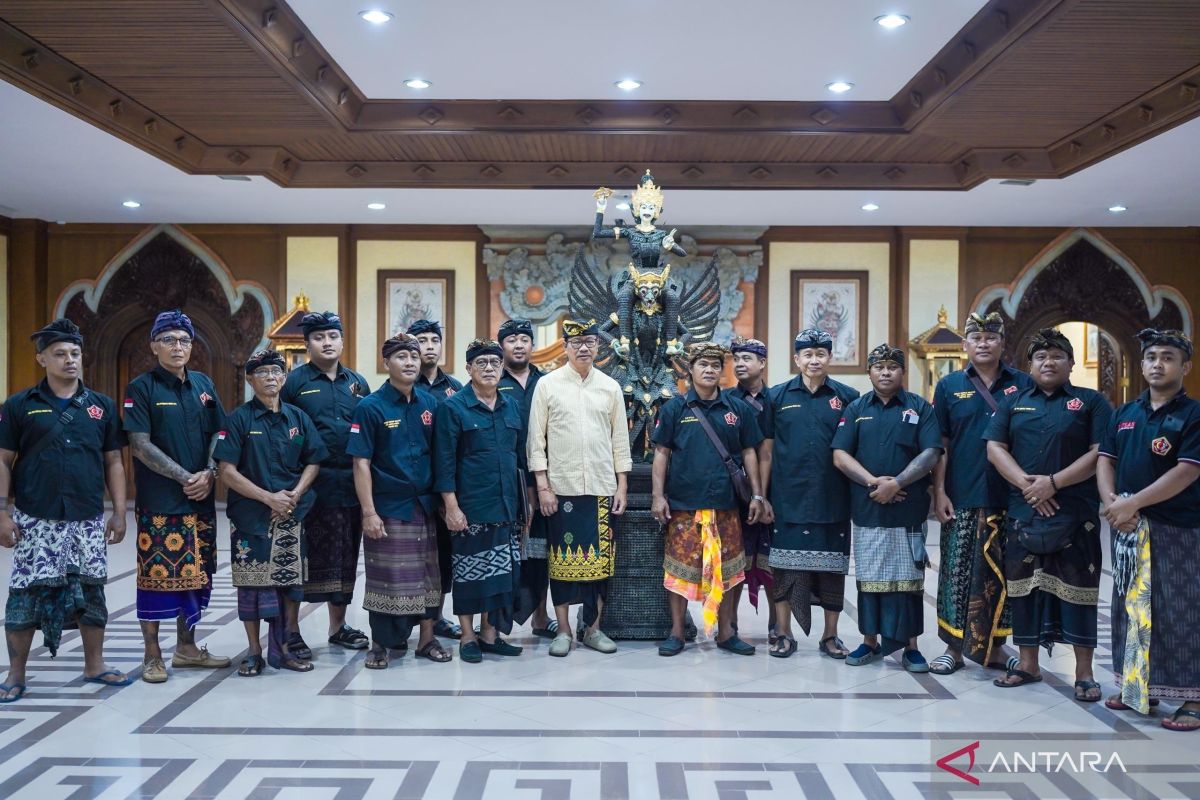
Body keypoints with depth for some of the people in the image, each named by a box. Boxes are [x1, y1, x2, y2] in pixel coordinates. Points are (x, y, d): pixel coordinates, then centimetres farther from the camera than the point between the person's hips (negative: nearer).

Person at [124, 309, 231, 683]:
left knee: (196, 574, 10)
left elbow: (217, 434, 11)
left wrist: (209, 474, -6)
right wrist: (185, 477, -14)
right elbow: (140, 444, -10)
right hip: (158, 502, -5)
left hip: (201, 500, 5)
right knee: (156, 575, -2)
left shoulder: (203, 384, 11)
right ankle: (152, 655, 10)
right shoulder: (141, 388, -4)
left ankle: (186, 647, 23)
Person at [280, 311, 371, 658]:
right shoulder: (294, 381, -1)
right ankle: (290, 630, 10)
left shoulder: (358, 383, 12)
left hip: (350, 485, 5)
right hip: (308, 485, -4)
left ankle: (338, 626, 25)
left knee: (344, 557, 12)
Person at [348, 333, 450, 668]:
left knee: (428, 575, 11)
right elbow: (361, 463, -10)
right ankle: (381, 643, 19)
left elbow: (438, 456, 10)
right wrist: (368, 512, -15)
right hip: (387, 508, -4)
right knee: (385, 578, 4)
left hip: (425, 505, 4)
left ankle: (426, 638, 24)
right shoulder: (370, 407, -8)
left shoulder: (429, 404, 5)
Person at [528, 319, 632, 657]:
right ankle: (563, 630, 13)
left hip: (601, 487, 2)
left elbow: (620, 439, 9)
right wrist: (543, 485, -7)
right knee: (563, 557, 3)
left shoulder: (610, 387, 8)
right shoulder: (547, 384, 1)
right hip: (561, 487, -2)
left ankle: (593, 628, 17)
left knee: (599, 558, 5)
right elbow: (536, 439, -1)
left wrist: (622, 486, 4)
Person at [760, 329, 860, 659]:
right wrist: (761, 496, 0)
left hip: (833, 502, 0)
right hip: (788, 501, 0)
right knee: (785, 568, 4)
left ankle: (830, 636, 21)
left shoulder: (847, 397, 3)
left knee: (832, 569, 8)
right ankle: (784, 635, 16)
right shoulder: (778, 396, 4)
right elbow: (766, 451, 5)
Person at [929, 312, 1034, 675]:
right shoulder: (949, 386, 5)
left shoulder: (1023, 384, 6)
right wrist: (939, 492, -3)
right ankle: (954, 647, 15)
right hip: (962, 498, -1)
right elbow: (939, 444, 4)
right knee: (958, 572, 3)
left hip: (1010, 496, 1)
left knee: (1001, 574, 8)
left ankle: (995, 647, 21)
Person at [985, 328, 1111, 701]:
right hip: (1023, 513, 3)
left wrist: (1053, 482, -15)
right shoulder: (1013, 403, 12)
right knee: (1024, 588, 9)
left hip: (1076, 516, -3)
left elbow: (1100, 454, -6)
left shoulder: (1091, 402, 3)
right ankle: (1028, 664, 21)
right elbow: (995, 448, 3)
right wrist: (1026, 484, -12)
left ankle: (1084, 672, 11)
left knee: (1077, 589, 1)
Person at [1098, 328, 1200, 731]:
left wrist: (1132, 503, -19)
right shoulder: (1124, 414, 12)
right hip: (1127, 527, 6)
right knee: (1130, 605, 12)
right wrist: (1110, 500, -10)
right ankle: (1137, 685, 24)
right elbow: (1105, 459, 9)